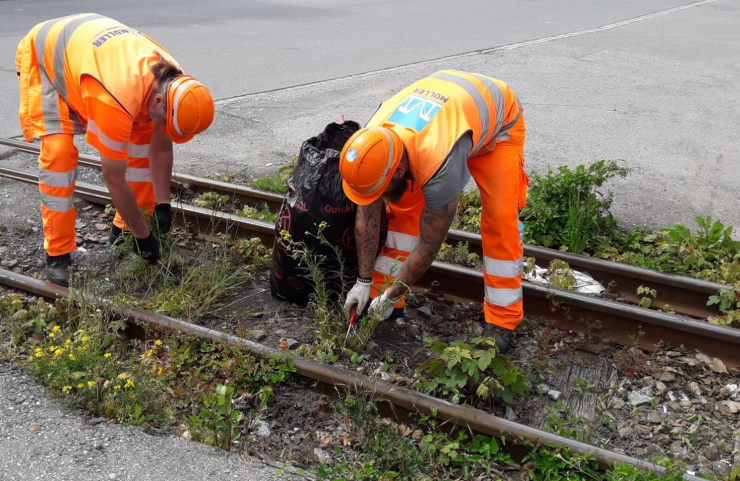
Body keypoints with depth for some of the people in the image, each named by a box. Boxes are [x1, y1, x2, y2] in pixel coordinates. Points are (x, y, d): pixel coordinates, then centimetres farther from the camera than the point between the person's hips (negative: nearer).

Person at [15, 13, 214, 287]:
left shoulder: (173, 83, -24)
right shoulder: (115, 100, -45)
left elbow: (161, 148, -8)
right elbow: (114, 178, -34)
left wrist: (162, 204, -10)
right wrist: (143, 235, -24)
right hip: (43, 53, -6)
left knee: (142, 137, -4)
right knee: (59, 152, -21)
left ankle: (125, 228, 9)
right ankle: (58, 255, -9)